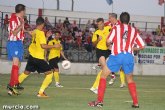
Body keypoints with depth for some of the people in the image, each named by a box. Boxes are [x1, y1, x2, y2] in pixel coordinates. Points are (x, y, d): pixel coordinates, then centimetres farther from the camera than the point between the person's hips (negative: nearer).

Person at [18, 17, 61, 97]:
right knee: (49, 73, -1)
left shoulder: (34, 32, 9)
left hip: (32, 56, 8)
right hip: (39, 57, -8)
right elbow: (43, 46, -21)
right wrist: (54, 46, -15)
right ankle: (41, 92, -8)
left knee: (26, 73, 22)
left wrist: (46, 36, 19)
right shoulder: (41, 33, -15)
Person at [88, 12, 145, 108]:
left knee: (103, 75, 11)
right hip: (129, 56, 3)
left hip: (116, 55, -3)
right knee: (130, 79, 22)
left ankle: (99, 101, 3)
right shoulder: (134, 31, 14)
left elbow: (108, 41, -3)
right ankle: (136, 103, 15)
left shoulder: (116, 28, 7)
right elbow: (142, 46, 13)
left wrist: (110, 45, 20)